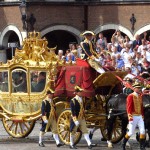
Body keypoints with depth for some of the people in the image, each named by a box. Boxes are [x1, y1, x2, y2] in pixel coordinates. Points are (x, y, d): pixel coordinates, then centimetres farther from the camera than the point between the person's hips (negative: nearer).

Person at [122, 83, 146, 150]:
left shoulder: (140, 96, 12)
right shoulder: (130, 96, -9)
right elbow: (129, 107, -14)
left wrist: (142, 115, 15)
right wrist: (130, 117, -19)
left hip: (140, 116, 6)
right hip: (134, 116, -6)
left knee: (143, 131, -3)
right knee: (131, 132, 0)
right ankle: (123, 144, 20)